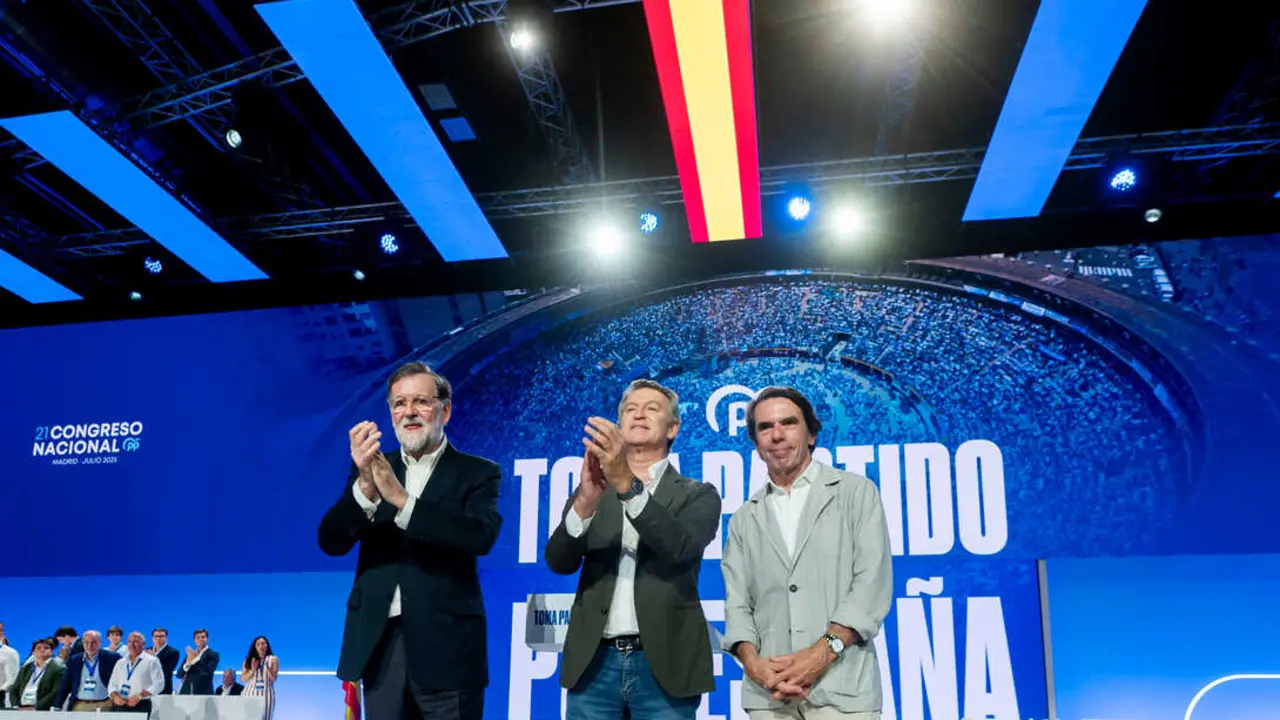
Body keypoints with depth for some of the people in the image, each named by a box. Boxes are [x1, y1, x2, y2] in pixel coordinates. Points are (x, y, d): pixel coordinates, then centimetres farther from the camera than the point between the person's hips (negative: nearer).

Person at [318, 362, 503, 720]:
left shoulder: (477, 473, 0)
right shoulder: (371, 468, 9)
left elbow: (481, 536, -17)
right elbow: (331, 542, -2)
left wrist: (400, 498, -25)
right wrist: (365, 486, -20)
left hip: (445, 645, -3)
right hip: (379, 644, 3)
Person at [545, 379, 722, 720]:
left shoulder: (698, 495, 5)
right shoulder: (593, 491, 11)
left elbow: (680, 547, -15)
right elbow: (559, 562, -3)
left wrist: (627, 485, -26)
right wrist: (585, 500, -20)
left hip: (664, 665, -2)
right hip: (594, 663, 2)